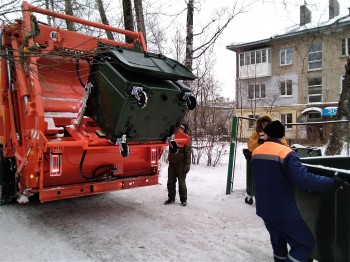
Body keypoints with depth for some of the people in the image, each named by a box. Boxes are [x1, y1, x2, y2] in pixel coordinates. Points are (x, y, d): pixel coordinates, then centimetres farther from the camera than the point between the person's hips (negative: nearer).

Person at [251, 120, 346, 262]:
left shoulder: (255, 152, 3)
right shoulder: (285, 153, -20)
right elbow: (305, 179, -29)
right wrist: (332, 182, -17)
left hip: (263, 208, 7)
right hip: (283, 210, -7)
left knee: (278, 239, 27)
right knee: (305, 243, 10)